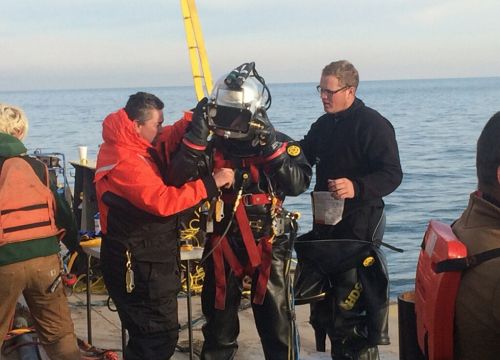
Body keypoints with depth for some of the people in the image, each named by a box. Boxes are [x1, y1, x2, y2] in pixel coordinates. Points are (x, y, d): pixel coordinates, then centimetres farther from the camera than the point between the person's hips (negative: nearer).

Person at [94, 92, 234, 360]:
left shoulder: (128, 146, 6)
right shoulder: (125, 162, -25)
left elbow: (169, 138, 13)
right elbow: (162, 201, -31)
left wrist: (194, 121, -7)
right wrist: (211, 184, -28)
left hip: (143, 259, 10)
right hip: (140, 265, -10)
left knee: (148, 334, 23)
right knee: (160, 337, -1)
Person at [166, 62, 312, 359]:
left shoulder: (278, 144, -4)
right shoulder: (213, 147, 1)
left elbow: (299, 183, -17)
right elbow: (180, 178, -12)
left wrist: (273, 150, -25)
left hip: (268, 244, -2)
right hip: (223, 245, 2)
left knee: (276, 318, 5)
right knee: (219, 316, 16)